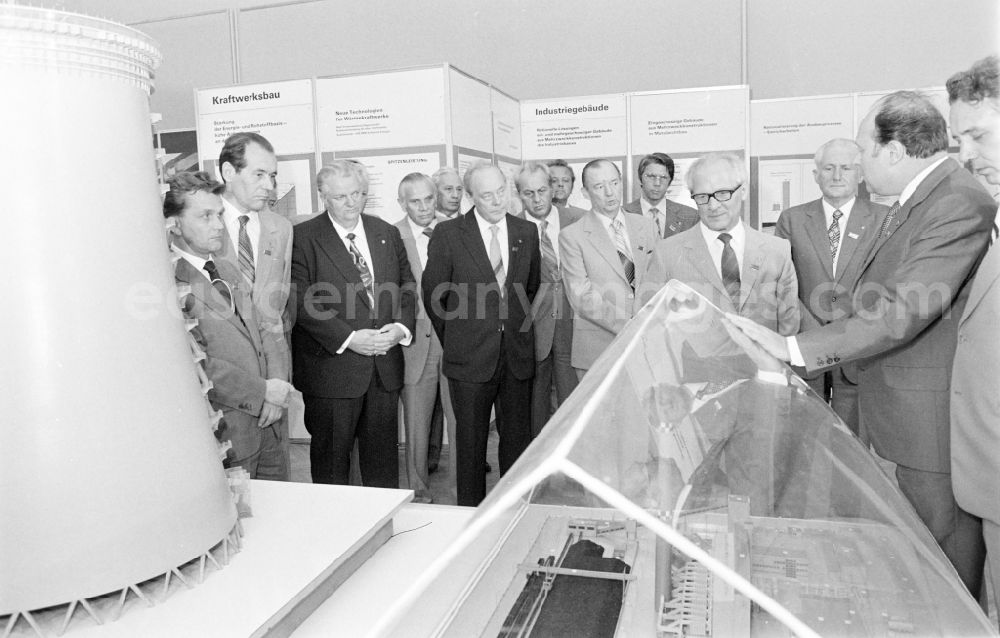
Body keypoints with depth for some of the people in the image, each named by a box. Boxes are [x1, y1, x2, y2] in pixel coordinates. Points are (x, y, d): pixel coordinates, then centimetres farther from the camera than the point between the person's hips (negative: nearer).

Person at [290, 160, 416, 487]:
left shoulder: (388, 233, 11)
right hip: (331, 367, -4)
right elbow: (300, 302, -12)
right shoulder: (303, 237, -5)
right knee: (331, 456, 9)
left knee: (383, 452, 15)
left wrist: (402, 326, -7)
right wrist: (348, 338, -19)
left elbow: (407, 285, 12)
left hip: (385, 364, 4)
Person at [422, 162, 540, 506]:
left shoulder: (526, 232, 6)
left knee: (518, 435, 11)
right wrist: (453, 339, 7)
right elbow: (433, 293, 1)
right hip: (470, 357, -3)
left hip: (517, 354, 3)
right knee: (471, 438, 7)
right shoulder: (448, 233, -5)